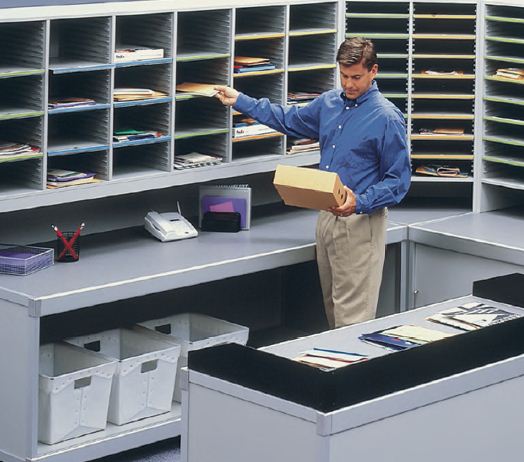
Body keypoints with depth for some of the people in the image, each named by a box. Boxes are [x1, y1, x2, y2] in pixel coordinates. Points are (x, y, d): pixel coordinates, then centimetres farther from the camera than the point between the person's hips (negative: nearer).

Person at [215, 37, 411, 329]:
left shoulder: (387, 117, -11)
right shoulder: (329, 103, 10)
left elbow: (399, 180, -11)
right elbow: (290, 120, 27)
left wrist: (360, 203, -25)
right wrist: (240, 101, 27)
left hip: (360, 221, -7)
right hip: (327, 216, 7)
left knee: (352, 315, -9)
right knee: (332, 306, 13)